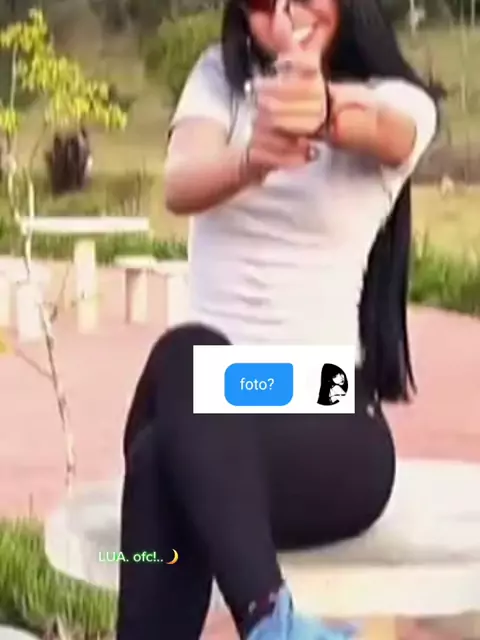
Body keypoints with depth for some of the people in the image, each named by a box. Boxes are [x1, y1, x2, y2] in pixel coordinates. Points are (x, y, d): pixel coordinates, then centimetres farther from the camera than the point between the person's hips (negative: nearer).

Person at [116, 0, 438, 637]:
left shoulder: (401, 101, 3)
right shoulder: (220, 77, 10)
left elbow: (380, 131, -25)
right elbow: (179, 187, -13)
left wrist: (325, 113, -50)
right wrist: (251, 161, -37)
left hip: (332, 420, -2)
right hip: (204, 398, 2)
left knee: (161, 467, -34)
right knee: (187, 354, -36)